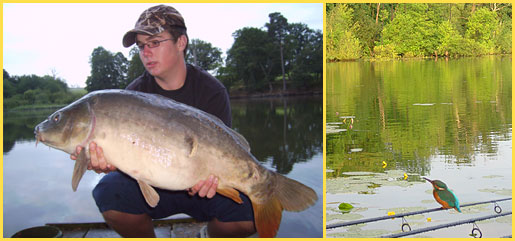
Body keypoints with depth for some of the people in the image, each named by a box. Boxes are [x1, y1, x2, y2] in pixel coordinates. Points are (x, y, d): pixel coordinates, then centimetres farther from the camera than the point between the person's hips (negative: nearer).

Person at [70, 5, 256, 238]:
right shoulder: (135, 93, -3)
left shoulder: (211, 90, -8)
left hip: (199, 188, -1)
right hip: (151, 186, 2)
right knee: (109, 192, -27)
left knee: (247, 211, -28)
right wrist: (110, 161, -35)